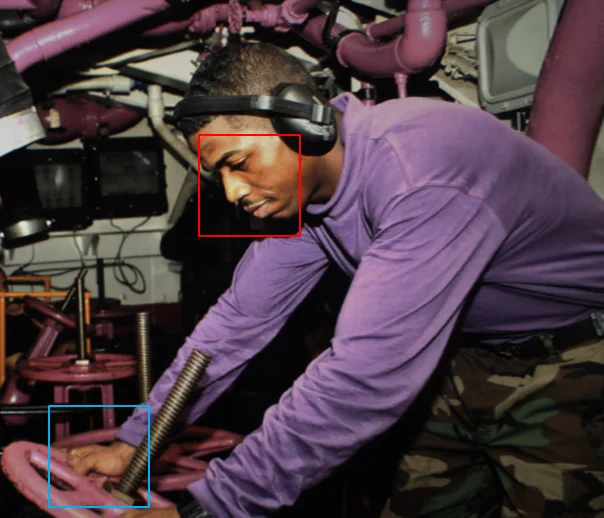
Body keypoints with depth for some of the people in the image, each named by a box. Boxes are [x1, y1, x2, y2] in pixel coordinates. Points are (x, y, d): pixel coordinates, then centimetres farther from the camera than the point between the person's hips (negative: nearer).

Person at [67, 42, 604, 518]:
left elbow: (366, 377, -40)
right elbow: (240, 321, -2)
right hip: (473, 357, 7)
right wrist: (131, 443, -3)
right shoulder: (298, 184, -8)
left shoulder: (421, 173, -36)